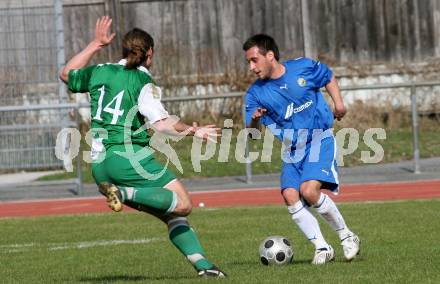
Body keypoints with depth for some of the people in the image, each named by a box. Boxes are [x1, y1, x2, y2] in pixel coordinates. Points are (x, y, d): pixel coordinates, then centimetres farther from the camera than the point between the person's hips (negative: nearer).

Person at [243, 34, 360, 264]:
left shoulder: (304, 68, -7)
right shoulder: (256, 93, -4)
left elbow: (328, 77, 14)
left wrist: (338, 102, 4)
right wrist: (254, 120, -30)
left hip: (320, 139, -4)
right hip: (292, 148, 4)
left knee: (309, 190, -23)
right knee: (290, 196, -15)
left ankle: (347, 236, -4)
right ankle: (322, 248, -3)